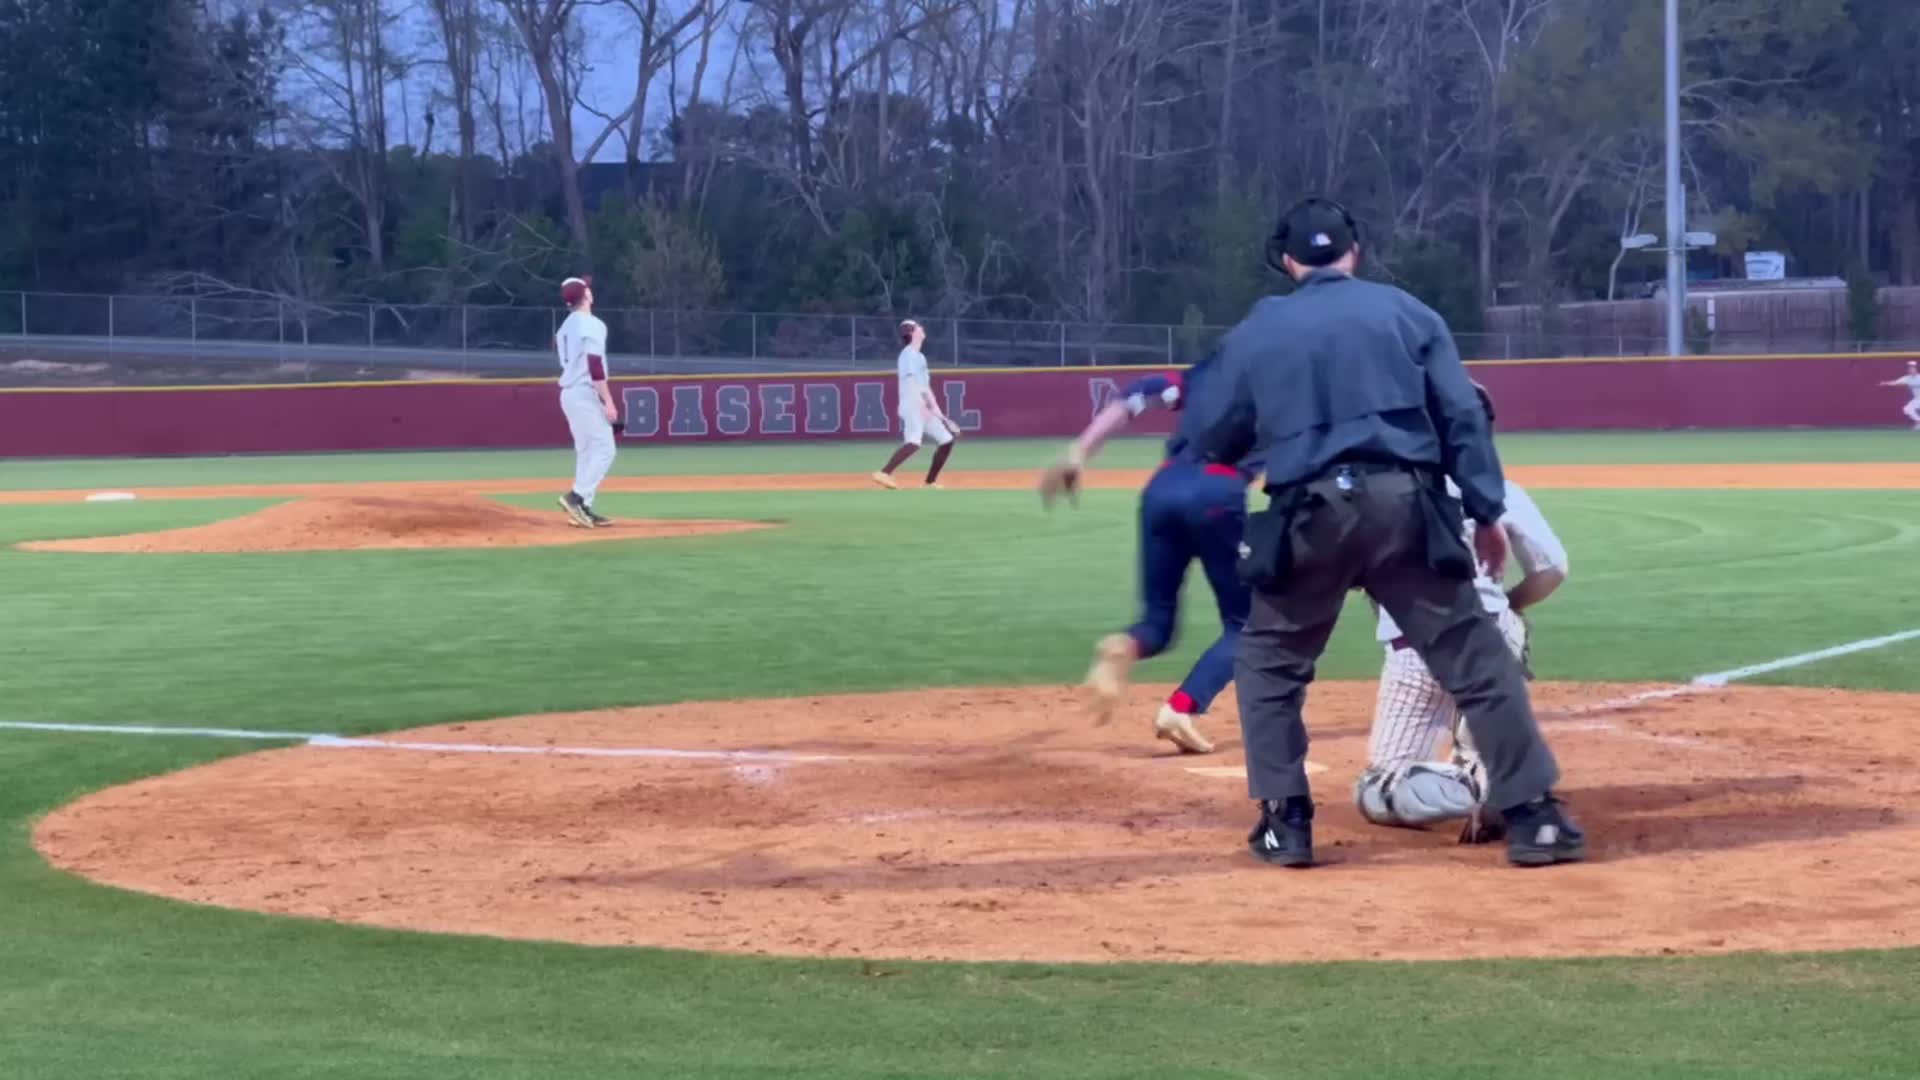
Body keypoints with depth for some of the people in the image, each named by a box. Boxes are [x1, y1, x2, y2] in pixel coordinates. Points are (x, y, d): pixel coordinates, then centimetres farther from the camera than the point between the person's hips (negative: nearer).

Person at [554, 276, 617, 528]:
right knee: (604, 449, -9)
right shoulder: (592, 325, -13)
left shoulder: (565, 327, 14)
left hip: (568, 393, 9)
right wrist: (608, 402, -20)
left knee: (585, 451, 12)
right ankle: (577, 496, -20)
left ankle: (582, 508, 9)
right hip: (585, 394, -9)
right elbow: (595, 367, -20)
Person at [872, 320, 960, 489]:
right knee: (914, 442, -30)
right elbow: (911, 382, -18)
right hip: (912, 407, -10)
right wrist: (923, 406, -26)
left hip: (922, 409, 10)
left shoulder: (919, 356, 22)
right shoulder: (909, 354, -7)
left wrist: (936, 409, 20)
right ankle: (884, 474, -40)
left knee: (946, 440, 10)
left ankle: (930, 483, 12)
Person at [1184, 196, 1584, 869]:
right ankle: (1532, 816, -1)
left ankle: (1285, 820, 11)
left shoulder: (1255, 331, 13)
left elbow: (1212, 440, 16)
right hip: (1405, 503, 0)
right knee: (1476, 657, 4)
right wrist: (1486, 511, 6)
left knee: (1270, 661, 19)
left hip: (1310, 512, 0)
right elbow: (1462, 417, 5)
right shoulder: (1405, 311, 12)